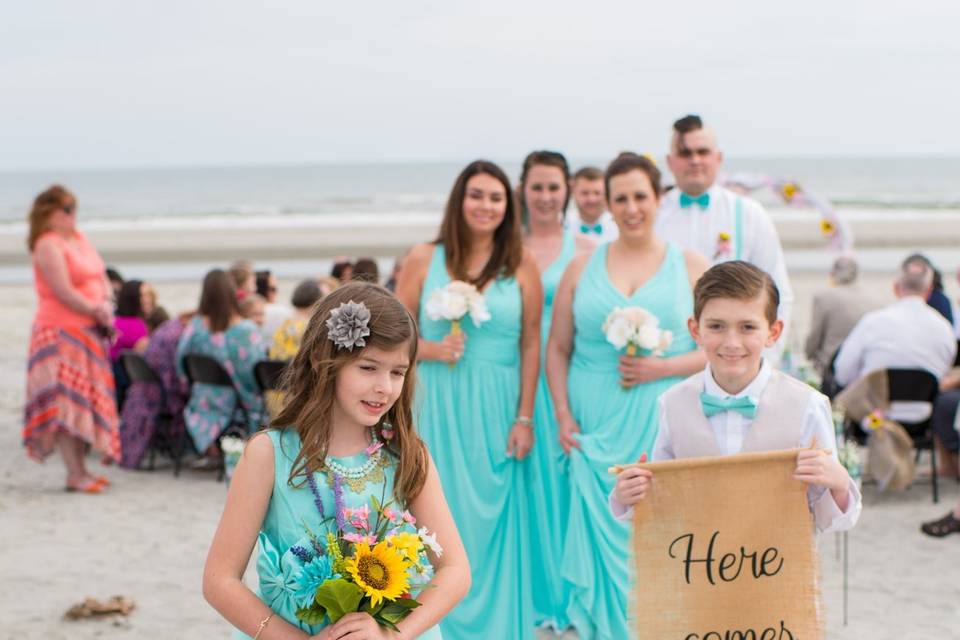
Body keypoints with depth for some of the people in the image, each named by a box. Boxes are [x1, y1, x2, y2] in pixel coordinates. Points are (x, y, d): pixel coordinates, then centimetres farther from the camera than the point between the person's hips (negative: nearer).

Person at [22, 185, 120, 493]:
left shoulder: (80, 239, 14)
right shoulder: (48, 245, -12)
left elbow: (101, 279, 15)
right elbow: (63, 293, -18)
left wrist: (106, 305, -3)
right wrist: (96, 311, -10)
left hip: (89, 332, 9)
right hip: (60, 331, -9)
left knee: (86, 401, 10)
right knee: (65, 401, -10)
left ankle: (81, 469, 15)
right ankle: (74, 475, -12)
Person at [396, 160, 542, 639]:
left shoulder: (522, 266, 2)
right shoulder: (423, 260, 2)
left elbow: (531, 345, 2)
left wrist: (524, 419, -2)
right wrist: (433, 349, -15)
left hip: (496, 409, 0)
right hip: (438, 406, 0)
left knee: (492, 521, 4)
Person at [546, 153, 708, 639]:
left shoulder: (692, 267, 5)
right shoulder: (583, 268, 10)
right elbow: (557, 349, 10)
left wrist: (664, 367, -12)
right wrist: (563, 416, -1)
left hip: (663, 425, -1)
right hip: (597, 429, 1)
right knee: (601, 534, 0)